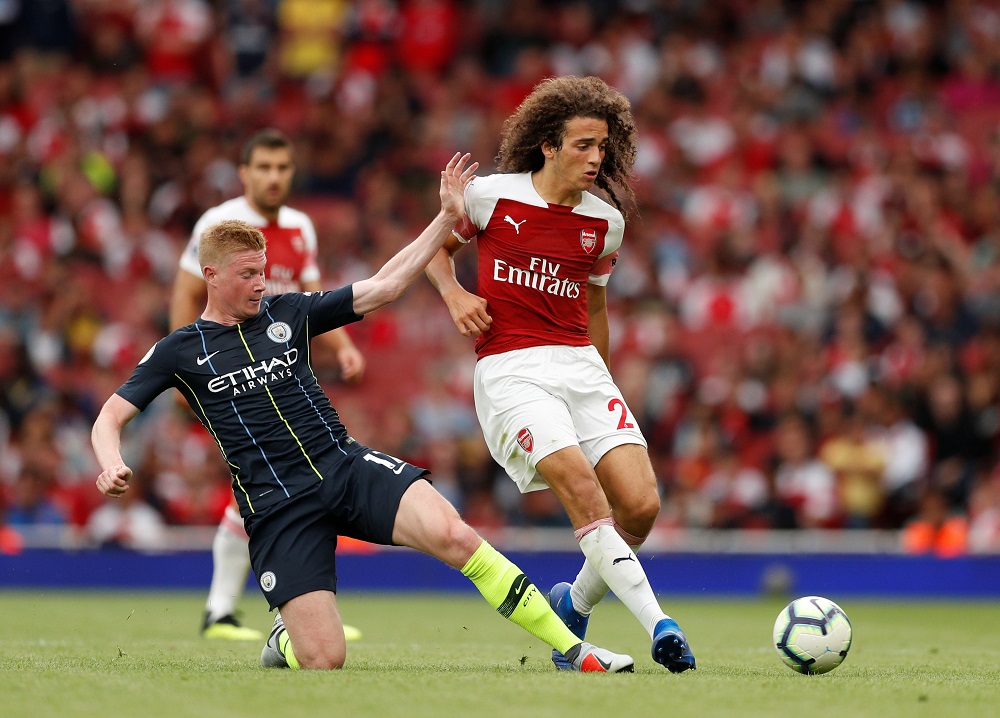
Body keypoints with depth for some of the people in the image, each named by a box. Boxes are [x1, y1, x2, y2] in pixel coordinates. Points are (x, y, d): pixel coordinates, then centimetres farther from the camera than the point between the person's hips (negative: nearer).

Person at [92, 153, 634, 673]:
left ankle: (574, 650, -20)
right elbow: (110, 418, 4)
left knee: (453, 536, -25)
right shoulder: (179, 351, 4)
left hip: (347, 466, 3)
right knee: (324, 660, -15)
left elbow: (384, 287, 10)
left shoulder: (288, 312, 11)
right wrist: (111, 465, -19)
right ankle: (284, 640, 24)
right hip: (277, 508, -2)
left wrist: (447, 217, 3)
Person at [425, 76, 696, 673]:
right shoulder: (491, 196, -2)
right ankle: (658, 625, -25)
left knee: (641, 506, -10)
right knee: (582, 488, -25)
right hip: (509, 370, -4)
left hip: (581, 364, 4)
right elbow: (436, 247, 15)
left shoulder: (606, 222, 9)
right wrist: (454, 294, -4)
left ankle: (576, 603, 17)